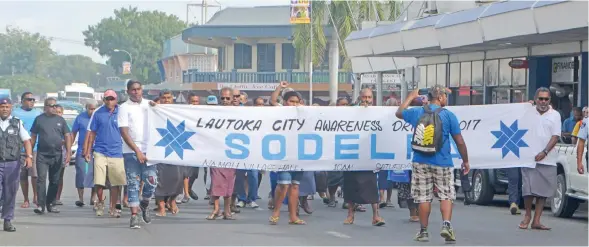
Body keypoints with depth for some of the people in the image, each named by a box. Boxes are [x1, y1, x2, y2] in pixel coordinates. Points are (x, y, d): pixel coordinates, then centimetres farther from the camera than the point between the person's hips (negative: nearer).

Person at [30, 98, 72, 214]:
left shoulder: (60, 120, 8)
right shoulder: (39, 119, 4)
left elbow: (67, 137, 6)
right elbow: (33, 137, 7)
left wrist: (68, 153, -4)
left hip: (57, 155, 3)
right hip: (42, 155, -2)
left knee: (55, 181, 8)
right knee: (41, 179, -12)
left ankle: (50, 204, 19)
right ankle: (40, 205, -15)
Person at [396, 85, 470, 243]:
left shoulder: (417, 112, 3)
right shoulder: (448, 115, -5)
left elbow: (398, 113, 25)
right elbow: (460, 142, -4)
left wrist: (411, 97, 37)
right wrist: (465, 161, 7)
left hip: (421, 162, 2)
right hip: (442, 163, -2)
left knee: (423, 198, 8)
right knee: (446, 196, 6)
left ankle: (423, 232, 13)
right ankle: (446, 225, -13)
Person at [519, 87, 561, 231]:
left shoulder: (555, 115, 6)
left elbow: (555, 136, -1)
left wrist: (544, 153, -11)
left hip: (547, 159, 0)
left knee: (543, 191, 0)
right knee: (528, 188, -4)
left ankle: (536, 220, 4)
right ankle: (527, 215, 14)